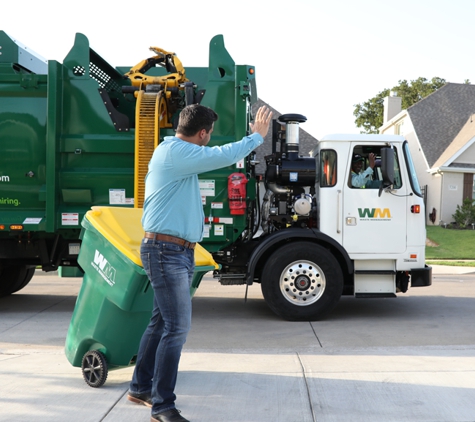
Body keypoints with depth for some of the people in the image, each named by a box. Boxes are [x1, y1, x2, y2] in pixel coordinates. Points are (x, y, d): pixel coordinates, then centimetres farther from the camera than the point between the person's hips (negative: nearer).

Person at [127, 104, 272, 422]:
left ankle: (141, 388, 29)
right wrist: (257, 136, -5)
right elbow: (224, 156, -20)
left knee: (162, 321, 16)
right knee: (177, 327, -9)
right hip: (167, 251, -11)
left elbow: (217, 157, 30)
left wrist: (253, 138, 31)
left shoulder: (178, 152, 16)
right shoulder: (175, 151, -16)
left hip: (179, 252, 11)